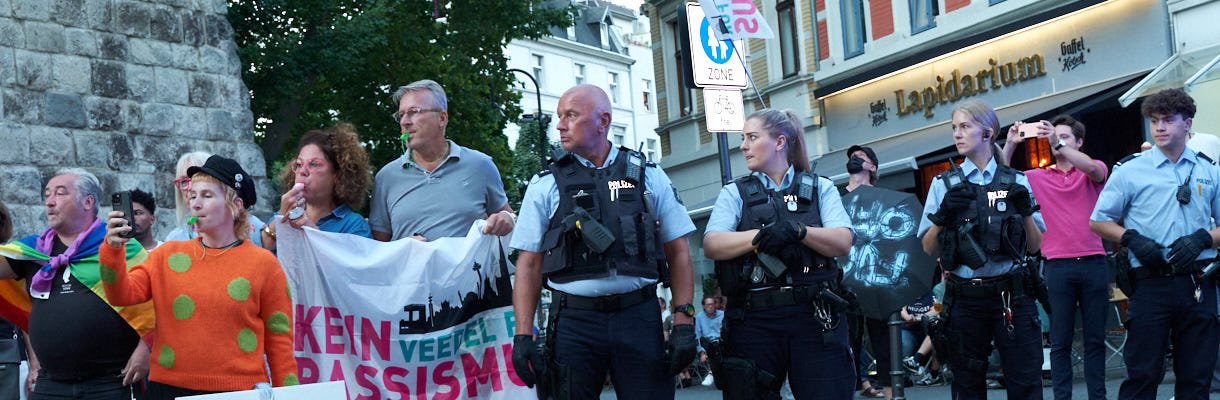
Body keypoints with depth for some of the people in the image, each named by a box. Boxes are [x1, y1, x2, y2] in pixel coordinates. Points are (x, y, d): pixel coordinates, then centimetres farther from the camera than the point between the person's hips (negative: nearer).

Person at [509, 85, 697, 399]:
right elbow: (529, 265, 5)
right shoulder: (546, 185, 7)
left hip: (639, 317, 0)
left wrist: (684, 324, -2)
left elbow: (678, 252, 7)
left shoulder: (648, 176, 8)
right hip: (573, 322, 0)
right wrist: (523, 336, -5)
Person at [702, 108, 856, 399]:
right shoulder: (735, 193, 15)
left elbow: (843, 243, -1)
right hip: (754, 319, 0)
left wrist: (798, 231, -18)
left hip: (814, 317, 0)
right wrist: (760, 236, -17)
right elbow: (711, 245, -2)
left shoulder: (821, 188, 15)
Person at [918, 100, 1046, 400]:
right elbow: (930, 249, 4)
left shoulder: (1016, 182, 8)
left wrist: (1025, 211, -10)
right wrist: (944, 214, -13)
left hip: (1012, 295, 0)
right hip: (965, 298, 1)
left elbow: (1035, 246, 7)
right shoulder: (944, 184, 7)